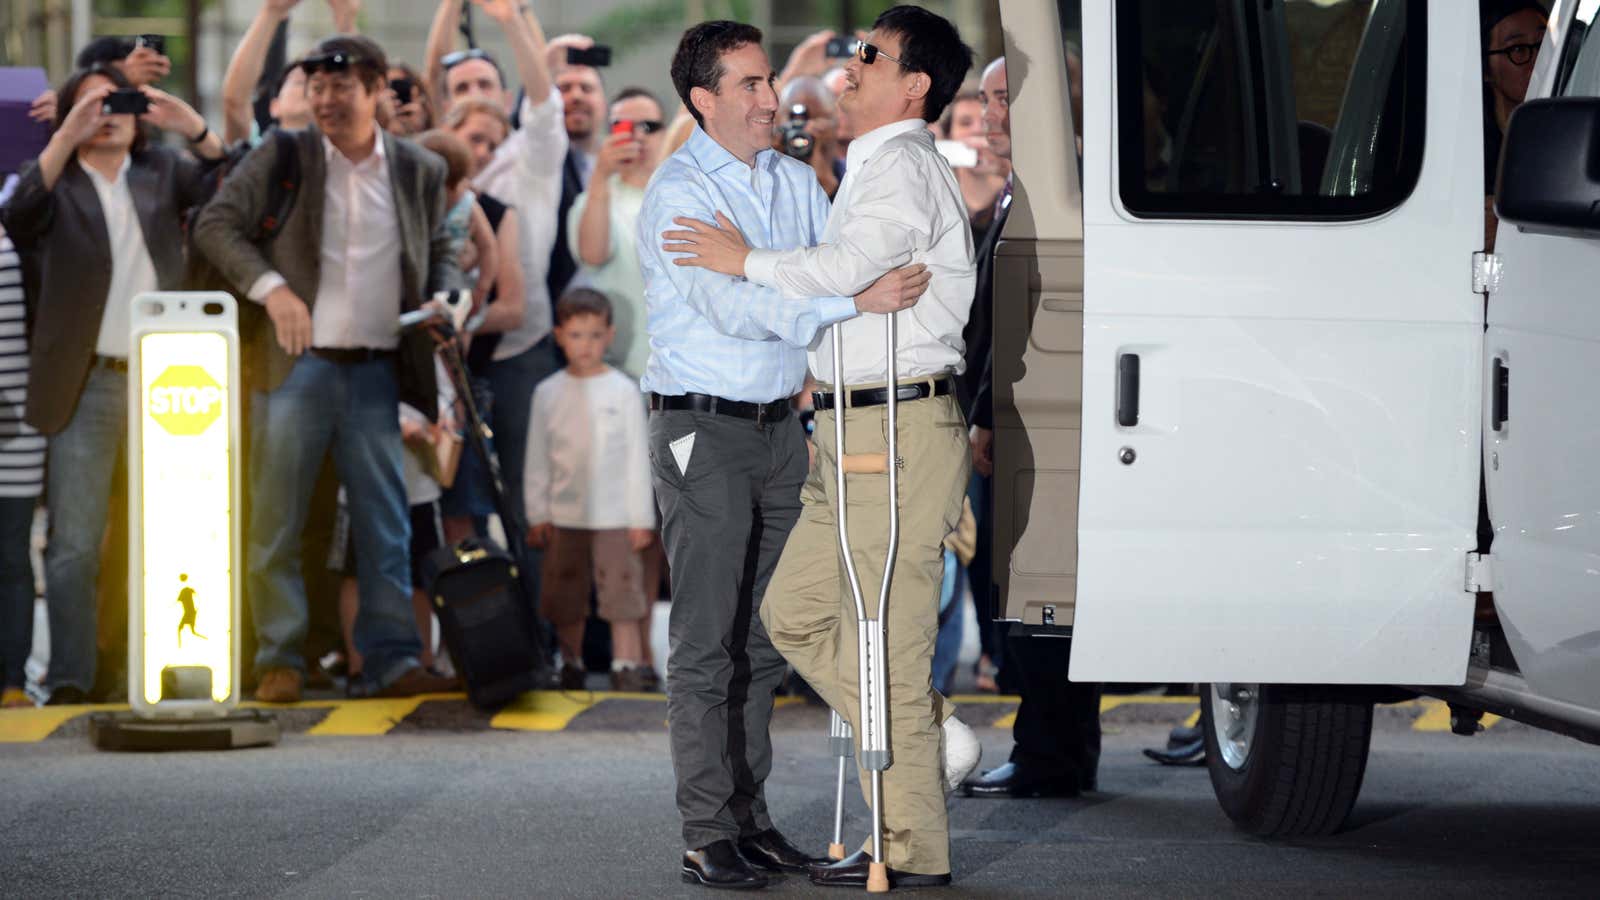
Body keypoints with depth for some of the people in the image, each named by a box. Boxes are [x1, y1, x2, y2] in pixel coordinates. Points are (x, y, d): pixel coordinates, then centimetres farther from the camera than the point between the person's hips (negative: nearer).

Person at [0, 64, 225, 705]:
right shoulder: (56, 181, 8)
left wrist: (194, 129, -15)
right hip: (87, 384, -2)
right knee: (74, 545, -5)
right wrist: (65, 138, -24)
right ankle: (70, 681, -4)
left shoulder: (162, 172, 15)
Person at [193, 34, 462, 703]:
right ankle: (279, 662, 6)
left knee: (386, 526, 2)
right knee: (275, 523, -1)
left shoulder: (420, 171, 9)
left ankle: (392, 662, 7)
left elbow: (439, 252, 20)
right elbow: (215, 224, -1)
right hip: (296, 365, -2)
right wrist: (270, 286, -15)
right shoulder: (280, 159, 2)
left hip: (375, 372, 2)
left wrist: (444, 298, -2)